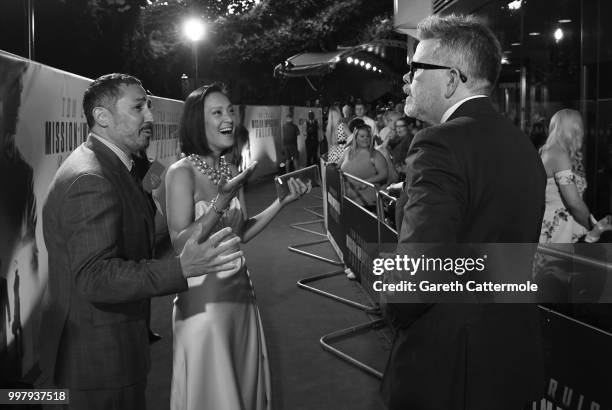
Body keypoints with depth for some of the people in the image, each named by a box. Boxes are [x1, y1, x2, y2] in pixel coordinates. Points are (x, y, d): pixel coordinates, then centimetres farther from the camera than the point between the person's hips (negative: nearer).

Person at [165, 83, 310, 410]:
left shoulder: (232, 171, 8)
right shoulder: (182, 172, -12)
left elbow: (241, 234, 11)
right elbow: (180, 245, -18)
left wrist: (282, 201, 3)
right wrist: (220, 204, -28)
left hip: (239, 289, 7)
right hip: (203, 295, -7)